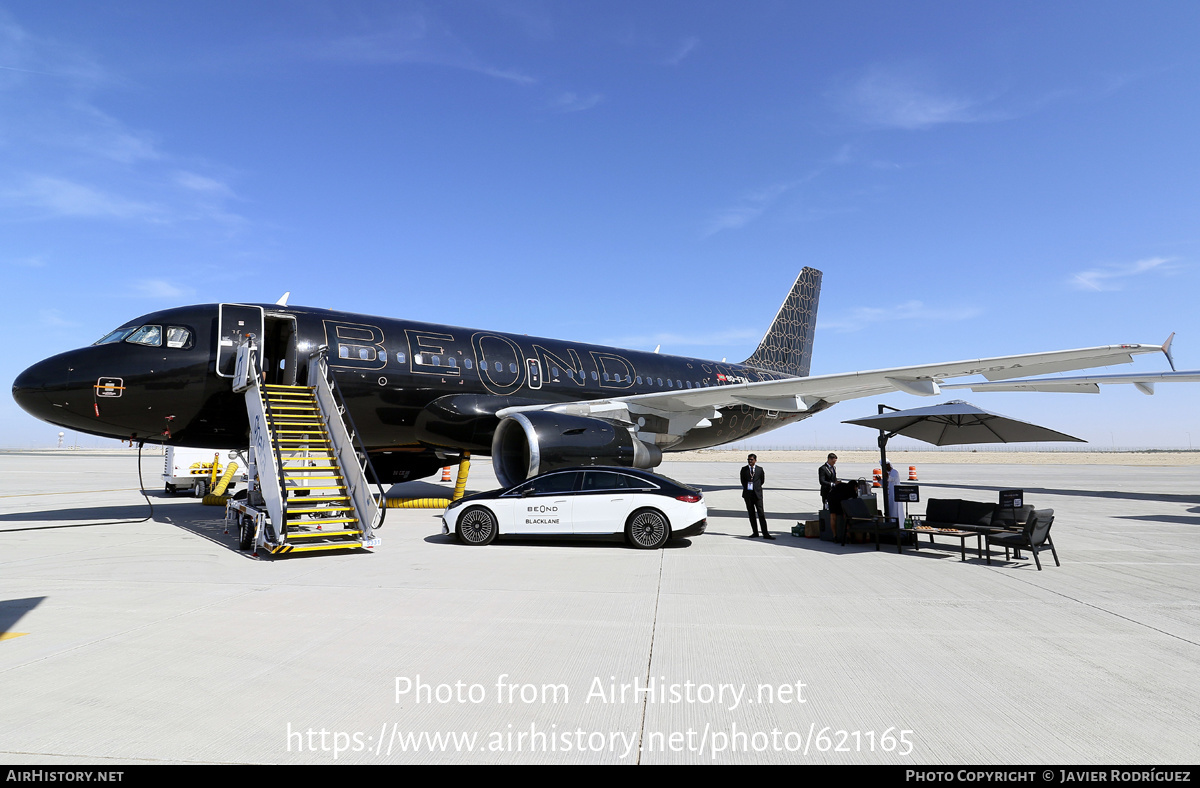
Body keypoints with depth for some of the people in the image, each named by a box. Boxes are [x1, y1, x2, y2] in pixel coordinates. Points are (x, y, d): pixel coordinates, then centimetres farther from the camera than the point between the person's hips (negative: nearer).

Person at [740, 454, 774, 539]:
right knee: (751, 514, 6)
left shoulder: (760, 469, 2)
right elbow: (742, 481, 12)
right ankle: (755, 532, 14)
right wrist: (746, 488, 11)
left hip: (757, 494, -2)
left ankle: (765, 534, -8)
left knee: (761, 514, -7)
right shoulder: (744, 469, 5)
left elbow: (762, 480, 14)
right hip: (747, 494, 2)